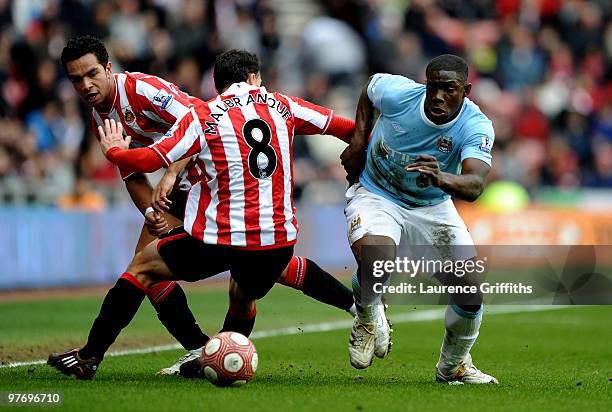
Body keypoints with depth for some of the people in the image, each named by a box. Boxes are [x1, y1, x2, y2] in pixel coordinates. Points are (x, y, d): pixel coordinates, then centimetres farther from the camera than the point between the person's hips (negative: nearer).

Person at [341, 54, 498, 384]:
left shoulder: (476, 127, -25)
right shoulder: (396, 92, -23)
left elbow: (475, 185, -42)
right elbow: (370, 87, 4)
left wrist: (441, 178, -63)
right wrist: (358, 141, -1)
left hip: (433, 206, 2)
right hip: (375, 195, -2)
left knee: (470, 289, -6)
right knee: (376, 260, -34)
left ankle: (453, 366, 23)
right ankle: (368, 317, 1)